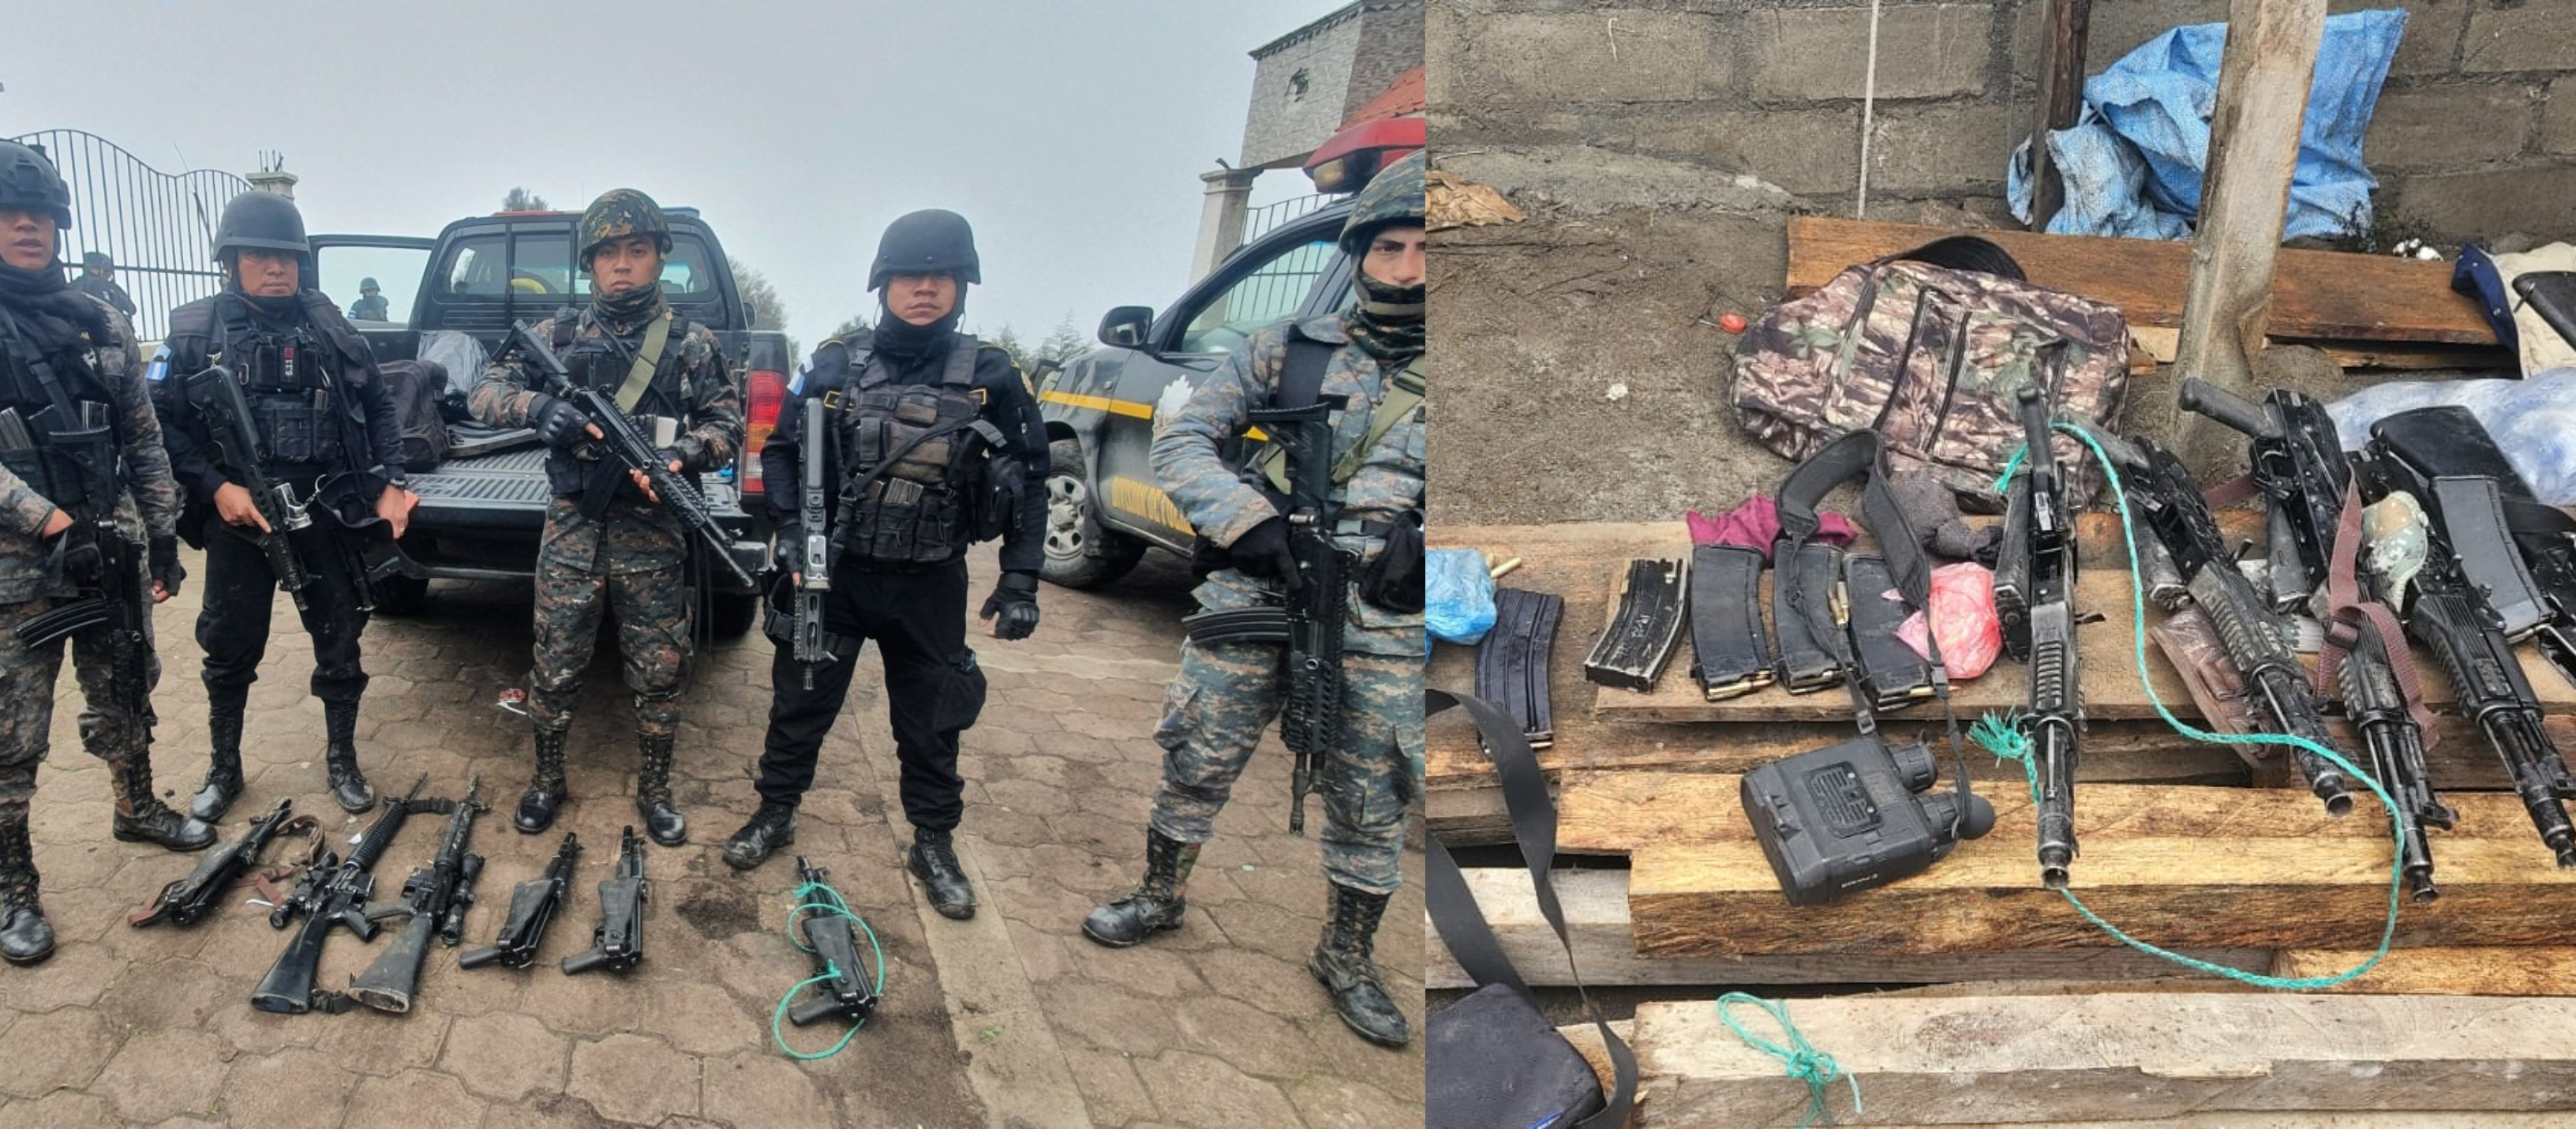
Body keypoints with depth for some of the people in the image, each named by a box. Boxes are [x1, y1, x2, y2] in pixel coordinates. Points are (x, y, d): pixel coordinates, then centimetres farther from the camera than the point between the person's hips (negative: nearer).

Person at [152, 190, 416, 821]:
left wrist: (390, 484, -3)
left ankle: (341, 762, 23)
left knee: (340, 642, 7)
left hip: (327, 513, 1)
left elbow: (378, 408, 7)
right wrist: (216, 487, -13)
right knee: (230, 650, 10)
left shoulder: (329, 327, 3)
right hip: (239, 515, -1)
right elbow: (160, 423, -3)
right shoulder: (195, 333, -1)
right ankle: (223, 770, 27)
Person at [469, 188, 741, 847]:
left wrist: (682, 454, -20)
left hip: (653, 532, 0)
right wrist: (535, 405, -19)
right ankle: (547, 781, 27)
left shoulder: (693, 343, 3)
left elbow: (728, 425, 1)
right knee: (556, 666, 8)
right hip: (573, 527, 1)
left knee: (660, 671, 6)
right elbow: (484, 394, 3)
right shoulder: (558, 335, 5)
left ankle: (654, 791, 21)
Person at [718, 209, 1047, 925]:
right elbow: (781, 453, 4)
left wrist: (1020, 580, -5)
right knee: (801, 701, 13)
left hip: (931, 585, 0)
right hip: (833, 573, 1)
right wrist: (791, 531, -11)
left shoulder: (991, 379, -4)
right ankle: (775, 815, 33)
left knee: (932, 719, 9)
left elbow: (1030, 480, 0)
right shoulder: (835, 367, -3)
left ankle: (934, 845, 26)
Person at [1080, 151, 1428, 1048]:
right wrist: (1249, 522, -16)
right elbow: (1180, 441, 1)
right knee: (1196, 765, 11)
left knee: (1370, 805, 10)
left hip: (1383, 633, 0)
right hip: (1250, 605, 0)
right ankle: (1160, 900, 35)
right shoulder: (1288, 351, 3)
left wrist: (1420, 547, -15)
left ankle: (1348, 957, 30)